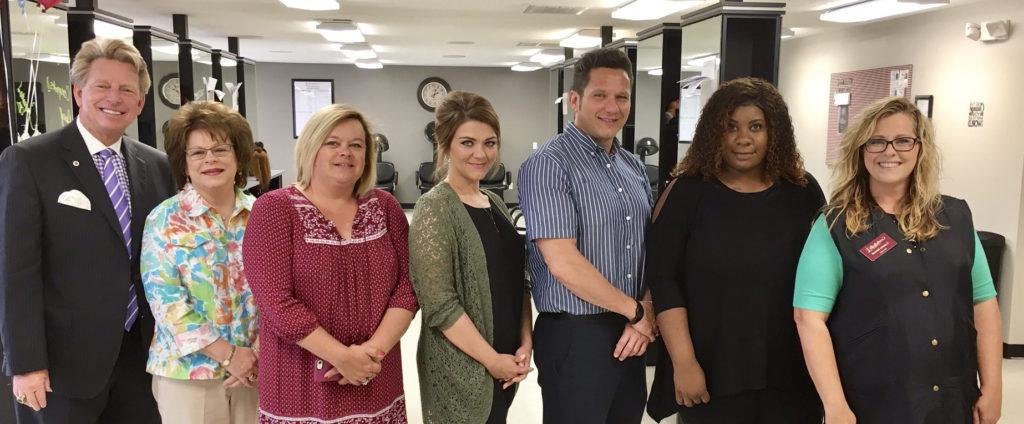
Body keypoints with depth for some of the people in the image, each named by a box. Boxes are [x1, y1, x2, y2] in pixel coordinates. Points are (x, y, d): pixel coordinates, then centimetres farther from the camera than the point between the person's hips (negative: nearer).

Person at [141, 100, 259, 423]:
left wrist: (256, 353, -10)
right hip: (187, 372, -2)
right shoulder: (164, 221, -4)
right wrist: (229, 354, -15)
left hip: (254, 368, 2)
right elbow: (166, 301, -11)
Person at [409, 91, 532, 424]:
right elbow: (439, 304, -20)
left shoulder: (496, 203, 8)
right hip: (461, 369, -7)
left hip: (507, 362, 7)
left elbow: (518, 279, 11)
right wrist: (492, 359, -15)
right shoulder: (434, 209, -15)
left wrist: (525, 343, -1)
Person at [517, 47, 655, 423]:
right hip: (575, 336, -7)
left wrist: (646, 310, -7)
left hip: (630, 334, 7)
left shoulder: (633, 165, 10)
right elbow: (563, 263, -21)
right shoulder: (547, 165, -14)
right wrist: (636, 310, -11)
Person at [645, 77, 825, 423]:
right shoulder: (687, 191, -4)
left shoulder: (803, 192, 4)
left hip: (792, 374, 2)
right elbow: (662, 281, -8)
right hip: (712, 373, -2)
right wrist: (684, 362, -12)